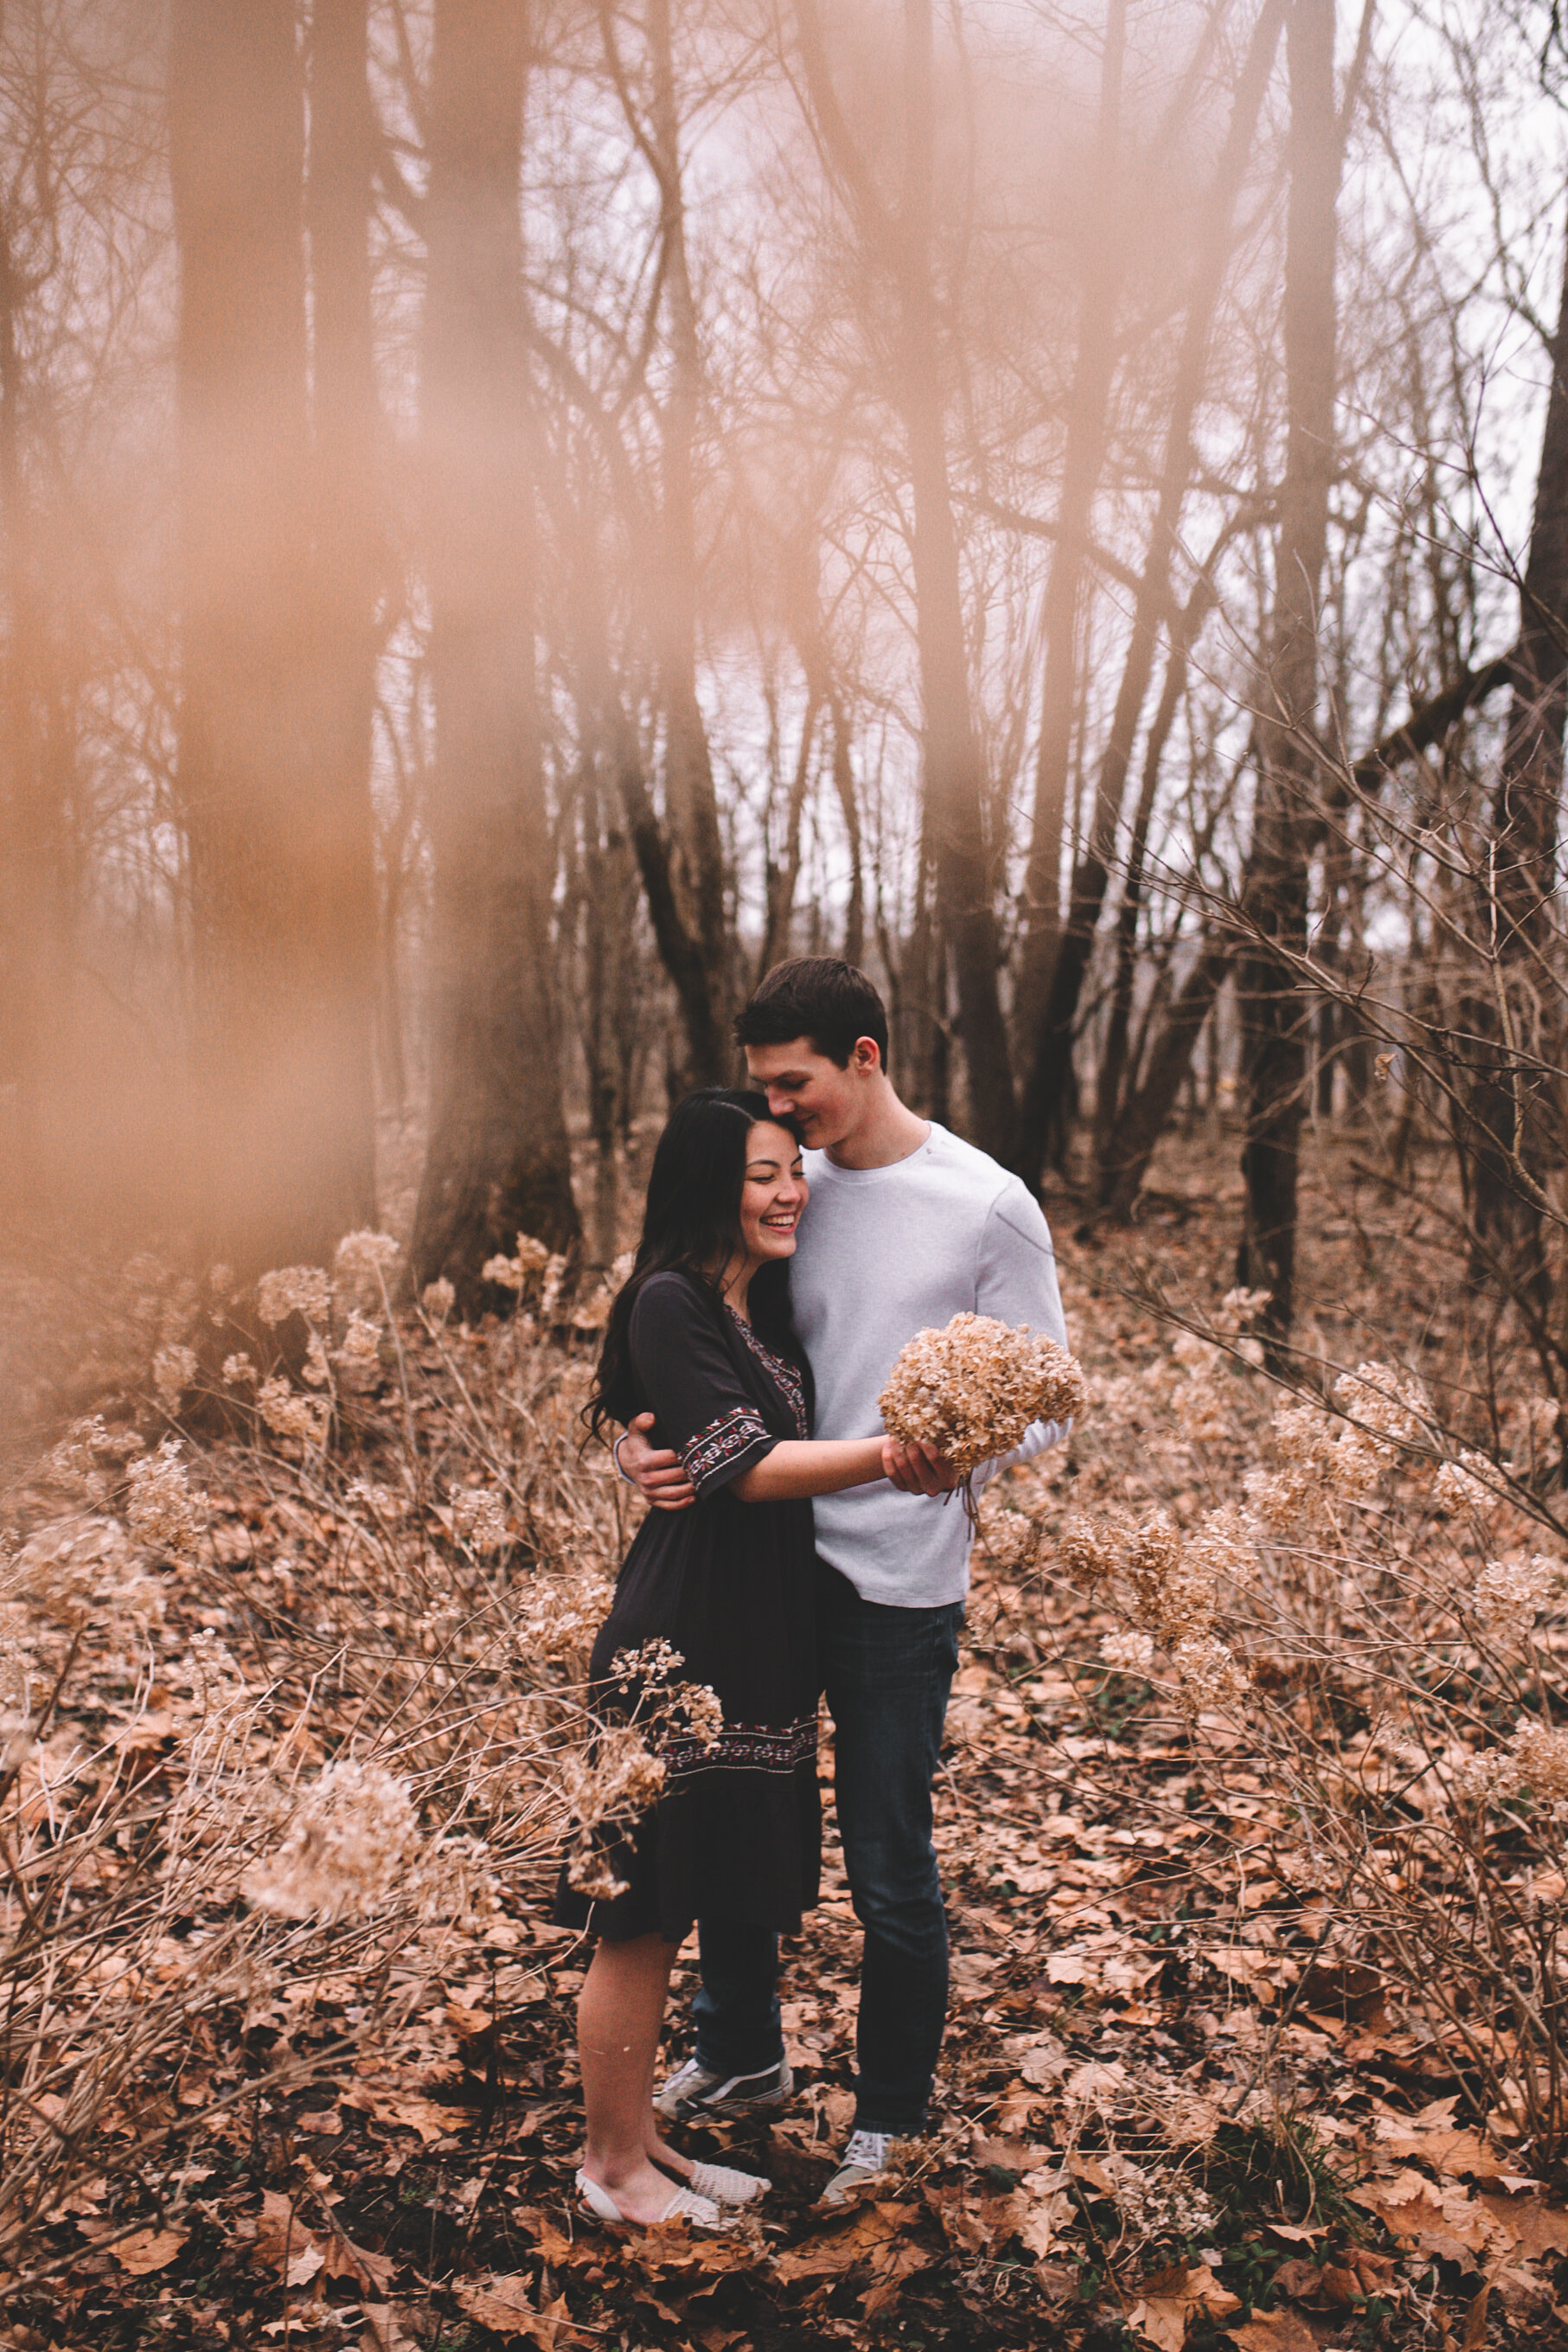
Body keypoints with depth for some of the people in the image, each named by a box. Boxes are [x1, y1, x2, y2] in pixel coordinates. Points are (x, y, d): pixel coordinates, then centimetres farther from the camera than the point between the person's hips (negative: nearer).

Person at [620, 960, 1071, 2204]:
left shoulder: (989, 1208, -9)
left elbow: (1045, 1402, -8)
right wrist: (646, 1437, -10)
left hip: (897, 1579, -5)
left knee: (889, 1868, 5)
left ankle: (891, 2114, 29)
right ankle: (742, 2055, 42)